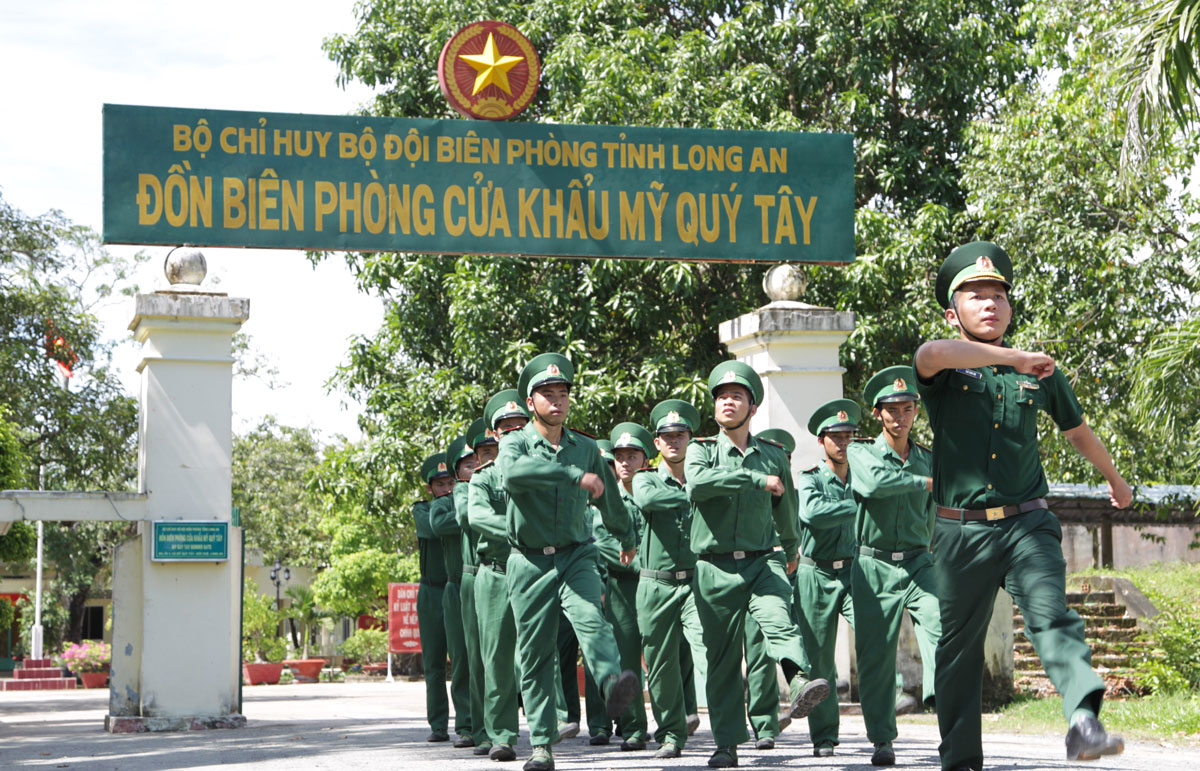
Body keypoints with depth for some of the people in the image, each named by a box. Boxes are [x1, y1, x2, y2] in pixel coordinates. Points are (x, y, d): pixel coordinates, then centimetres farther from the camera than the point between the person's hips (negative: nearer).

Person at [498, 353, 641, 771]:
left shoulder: (586, 448, 11)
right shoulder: (516, 443, 0)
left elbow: (609, 498, 28)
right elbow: (513, 472, -26)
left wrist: (627, 538, 42)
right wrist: (575, 475, -30)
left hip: (576, 556, 1)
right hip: (530, 562, -1)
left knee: (591, 617, -27)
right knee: (535, 655, 1)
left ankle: (613, 684, -50)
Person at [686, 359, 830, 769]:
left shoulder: (773, 455, 12)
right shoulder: (701, 450, 5)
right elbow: (698, 482, -20)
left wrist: (790, 551, 42)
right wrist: (757, 480, -18)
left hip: (763, 561, 1)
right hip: (715, 568, 0)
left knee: (778, 617, -28)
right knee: (722, 657, 2)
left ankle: (799, 683, -52)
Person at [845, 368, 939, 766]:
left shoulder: (928, 460, 12)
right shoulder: (861, 453, 2)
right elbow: (873, 482, -22)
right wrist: (925, 482, -15)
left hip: (917, 562, 2)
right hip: (873, 566, -2)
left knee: (939, 625, -23)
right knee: (875, 653, -1)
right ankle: (882, 740, 10)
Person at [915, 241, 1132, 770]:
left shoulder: (1040, 373, 12)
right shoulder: (943, 370, 2)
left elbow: (1078, 431, 30)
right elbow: (933, 354, -26)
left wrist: (1114, 479, 43)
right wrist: (1014, 358, -26)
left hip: (1026, 524, 1)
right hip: (961, 532, -1)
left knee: (1051, 615, -22)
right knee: (958, 646, 7)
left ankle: (1084, 721, -41)